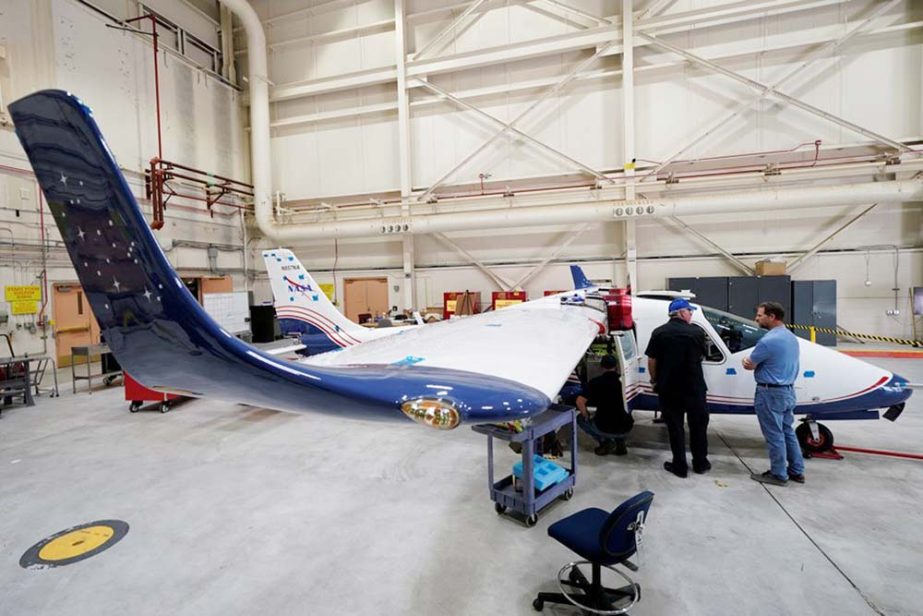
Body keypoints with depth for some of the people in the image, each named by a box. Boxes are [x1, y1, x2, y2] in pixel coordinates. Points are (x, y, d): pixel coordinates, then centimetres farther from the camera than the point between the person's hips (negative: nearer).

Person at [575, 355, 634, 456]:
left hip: (605, 428, -4)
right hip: (625, 429, 5)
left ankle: (606, 442, 7)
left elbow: (579, 402, -13)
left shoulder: (595, 382, -4)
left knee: (580, 418, 22)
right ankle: (620, 443, 16)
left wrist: (586, 416, 6)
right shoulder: (621, 381, 6)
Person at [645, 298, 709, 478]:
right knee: (698, 425, 17)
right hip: (694, 387, 0)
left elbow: (651, 360, -4)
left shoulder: (659, 332, -6)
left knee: (675, 427, 9)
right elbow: (702, 357, 7)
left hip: (668, 388, 0)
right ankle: (700, 463, 28)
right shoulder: (697, 331, -7)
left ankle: (680, 465, 15)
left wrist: (654, 380, 9)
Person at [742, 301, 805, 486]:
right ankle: (797, 471, 27)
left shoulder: (768, 340, -22)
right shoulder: (792, 338, 9)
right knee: (788, 432, 18)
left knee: (774, 436, 3)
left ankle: (778, 474, 14)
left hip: (771, 394, -9)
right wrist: (753, 360, 5)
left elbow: (749, 365, -12)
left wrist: (748, 360, 10)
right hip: (788, 391, 9)